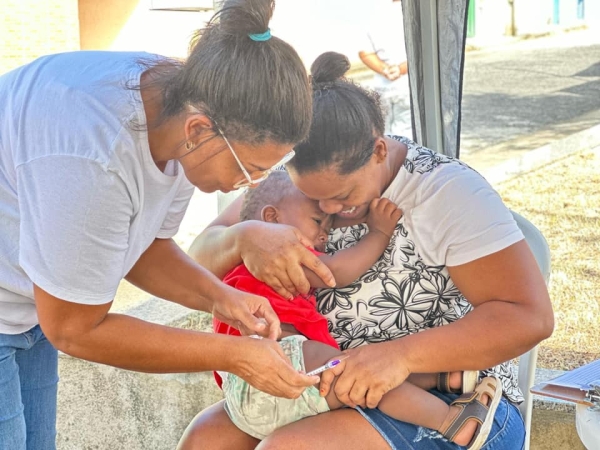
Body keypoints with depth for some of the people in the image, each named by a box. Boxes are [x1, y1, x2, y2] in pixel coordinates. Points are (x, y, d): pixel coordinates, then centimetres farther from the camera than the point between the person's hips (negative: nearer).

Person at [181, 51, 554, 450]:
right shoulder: (300, 182, 0)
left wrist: (400, 355, -33)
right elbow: (202, 260, 0)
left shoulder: (446, 190, -16)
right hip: (332, 385, 6)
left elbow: (530, 317, -22)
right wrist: (246, 237, -24)